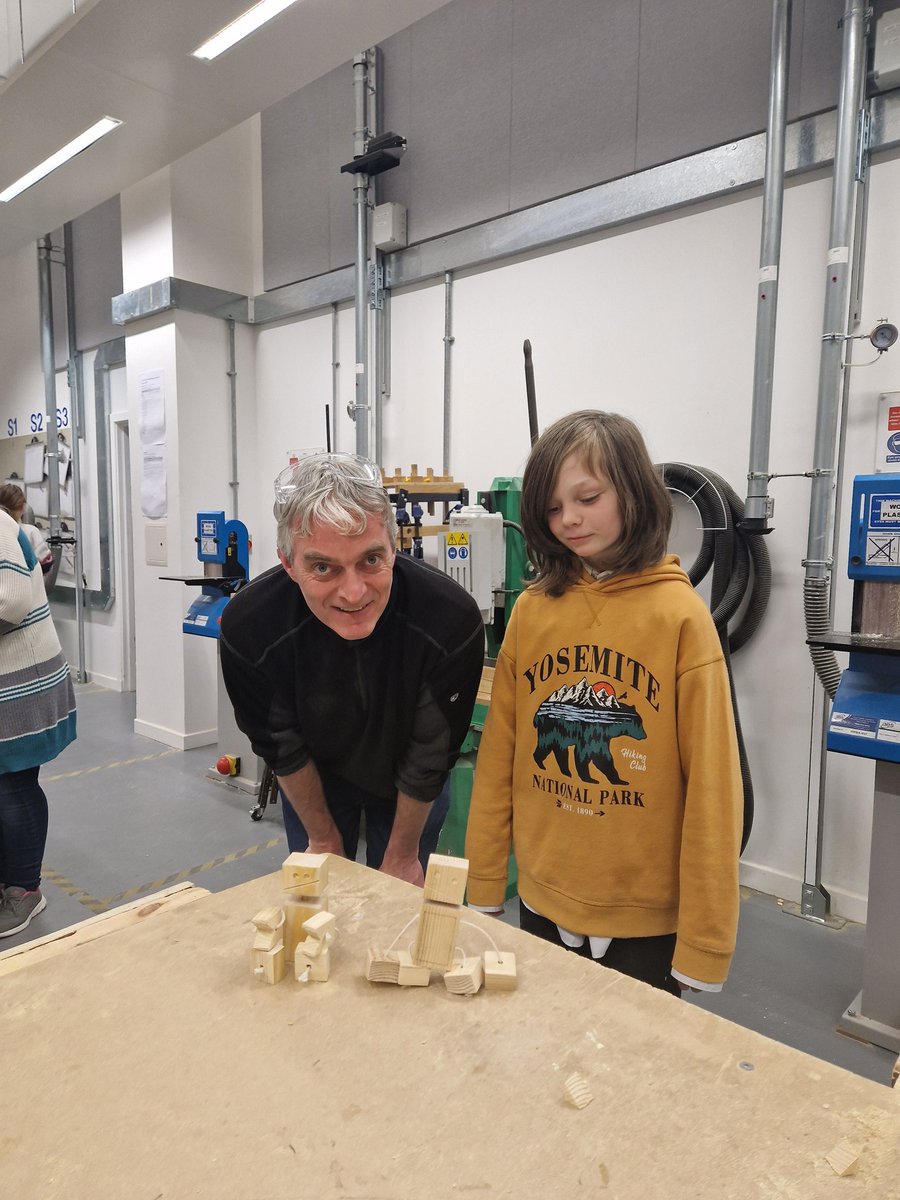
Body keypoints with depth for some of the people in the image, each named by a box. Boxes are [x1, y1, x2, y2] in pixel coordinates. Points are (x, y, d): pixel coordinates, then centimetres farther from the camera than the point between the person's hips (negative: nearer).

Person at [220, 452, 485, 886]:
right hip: (315, 780, 1)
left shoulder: (453, 620, -36)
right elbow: (282, 747, -13)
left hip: (411, 787, 0)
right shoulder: (247, 627, -32)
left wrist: (402, 855, -6)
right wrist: (323, 839, -1)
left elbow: (429, 757, -20)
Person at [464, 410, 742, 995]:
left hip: (647, 917, -3)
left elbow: (711, 787, -12)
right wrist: (483, 889, 2)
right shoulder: (532, 610, -4)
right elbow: (497, 757, 0)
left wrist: (704, 942, -10)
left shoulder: (681, 616, -13)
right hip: (541, 903, 3)